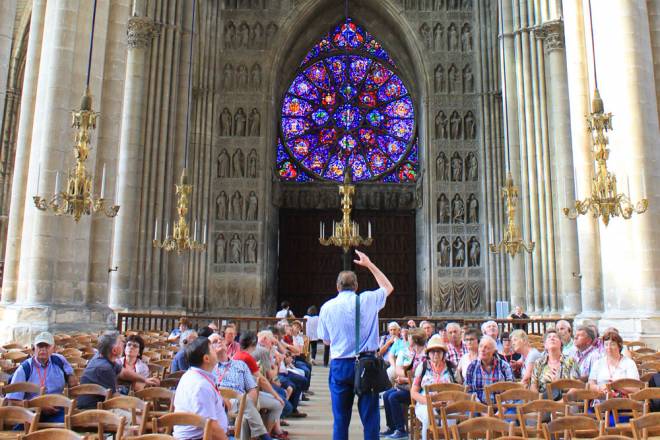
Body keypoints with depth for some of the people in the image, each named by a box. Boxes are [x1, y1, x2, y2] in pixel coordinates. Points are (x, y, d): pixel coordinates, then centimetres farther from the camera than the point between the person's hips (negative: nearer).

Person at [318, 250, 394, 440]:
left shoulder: (327, 307, -1)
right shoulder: (368, 300, -2)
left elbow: (326, 340, 10)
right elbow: (388, 287, 19)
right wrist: (369, 264, 23)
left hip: (339, 365, 1)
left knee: (341, 418, 7)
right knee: (370, 416, 5)